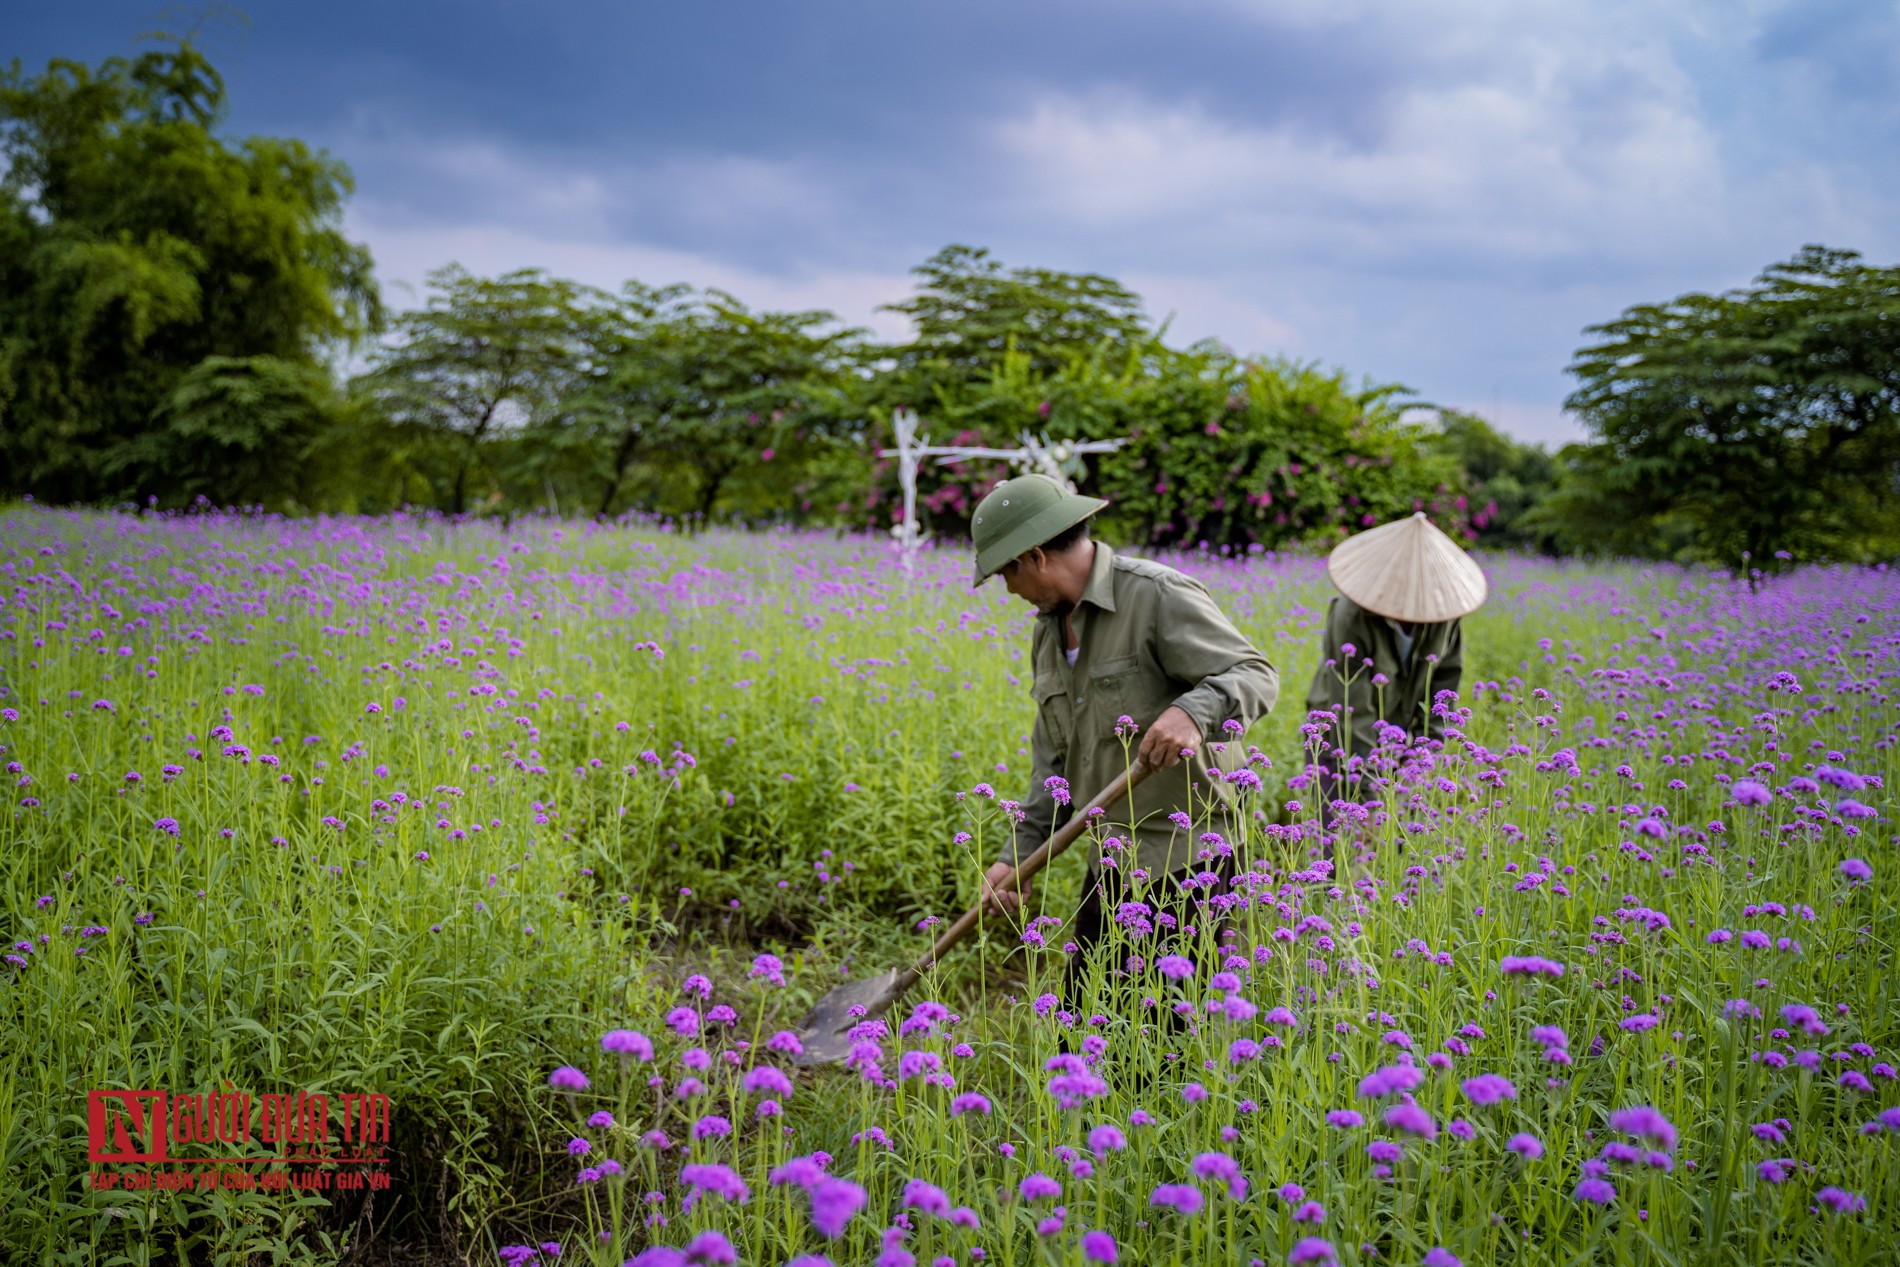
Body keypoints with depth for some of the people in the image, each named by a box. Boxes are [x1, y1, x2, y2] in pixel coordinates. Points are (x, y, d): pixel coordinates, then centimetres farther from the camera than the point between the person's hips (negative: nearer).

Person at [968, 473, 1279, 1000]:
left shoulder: (1160, 596, -13)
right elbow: (1053, 762, 17)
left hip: (1189, 857, -8)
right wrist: (1018, 855, 9)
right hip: (1113, 859, 8)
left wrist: (1192, 711, -39)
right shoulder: (1049, 633, 14)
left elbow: (1255, 676, -19)